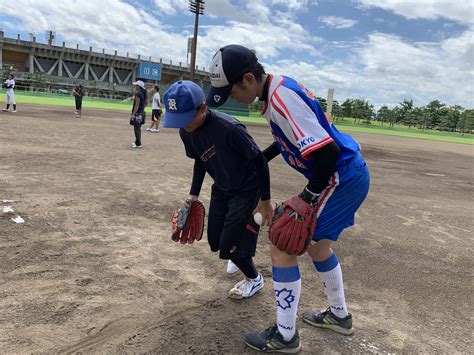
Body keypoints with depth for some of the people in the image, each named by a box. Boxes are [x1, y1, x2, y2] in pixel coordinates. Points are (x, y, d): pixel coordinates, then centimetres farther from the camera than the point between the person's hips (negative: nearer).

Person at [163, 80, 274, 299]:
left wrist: (265, 200, -18)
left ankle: (254, 279, 26)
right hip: (221, 189, 7)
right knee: (215, 243, 12)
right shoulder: (186, 132, -12)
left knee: (230, 244, -4)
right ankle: (239, 256, 48)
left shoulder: (229, 128, -34)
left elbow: (259, 160, -24)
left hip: (246, 190, -7)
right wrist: (194, 194, 4)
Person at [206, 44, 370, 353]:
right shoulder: (279, 87, 7)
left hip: (342, 178, -10)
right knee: (316, 243, 24)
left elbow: (328, 151, -30)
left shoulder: (281, 98, -24)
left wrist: (308, 197, -20)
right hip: (351, 175, 10)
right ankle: (339, 315, 42)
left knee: (283, 247, -4)